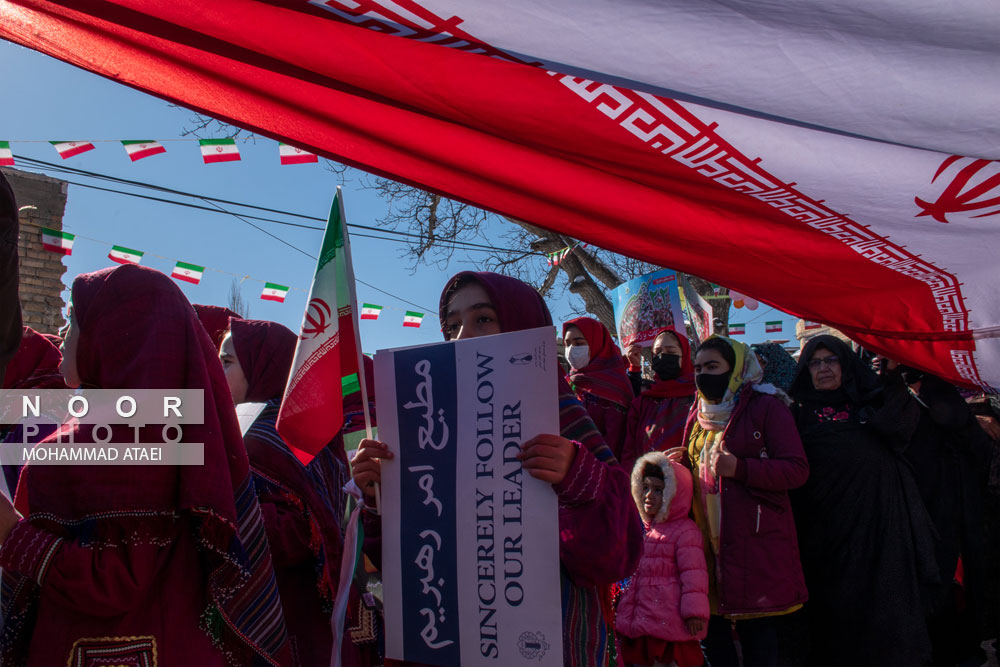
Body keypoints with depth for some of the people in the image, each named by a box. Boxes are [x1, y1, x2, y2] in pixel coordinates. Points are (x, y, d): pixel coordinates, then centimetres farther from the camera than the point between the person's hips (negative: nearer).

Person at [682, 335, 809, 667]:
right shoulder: (697, 416, 17)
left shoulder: (766, 407, -2)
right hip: (708, 543, 6)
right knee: (713, 638, 10)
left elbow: (797, 469, -11)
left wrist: (740, 468, -21)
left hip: (757, 545, -6)